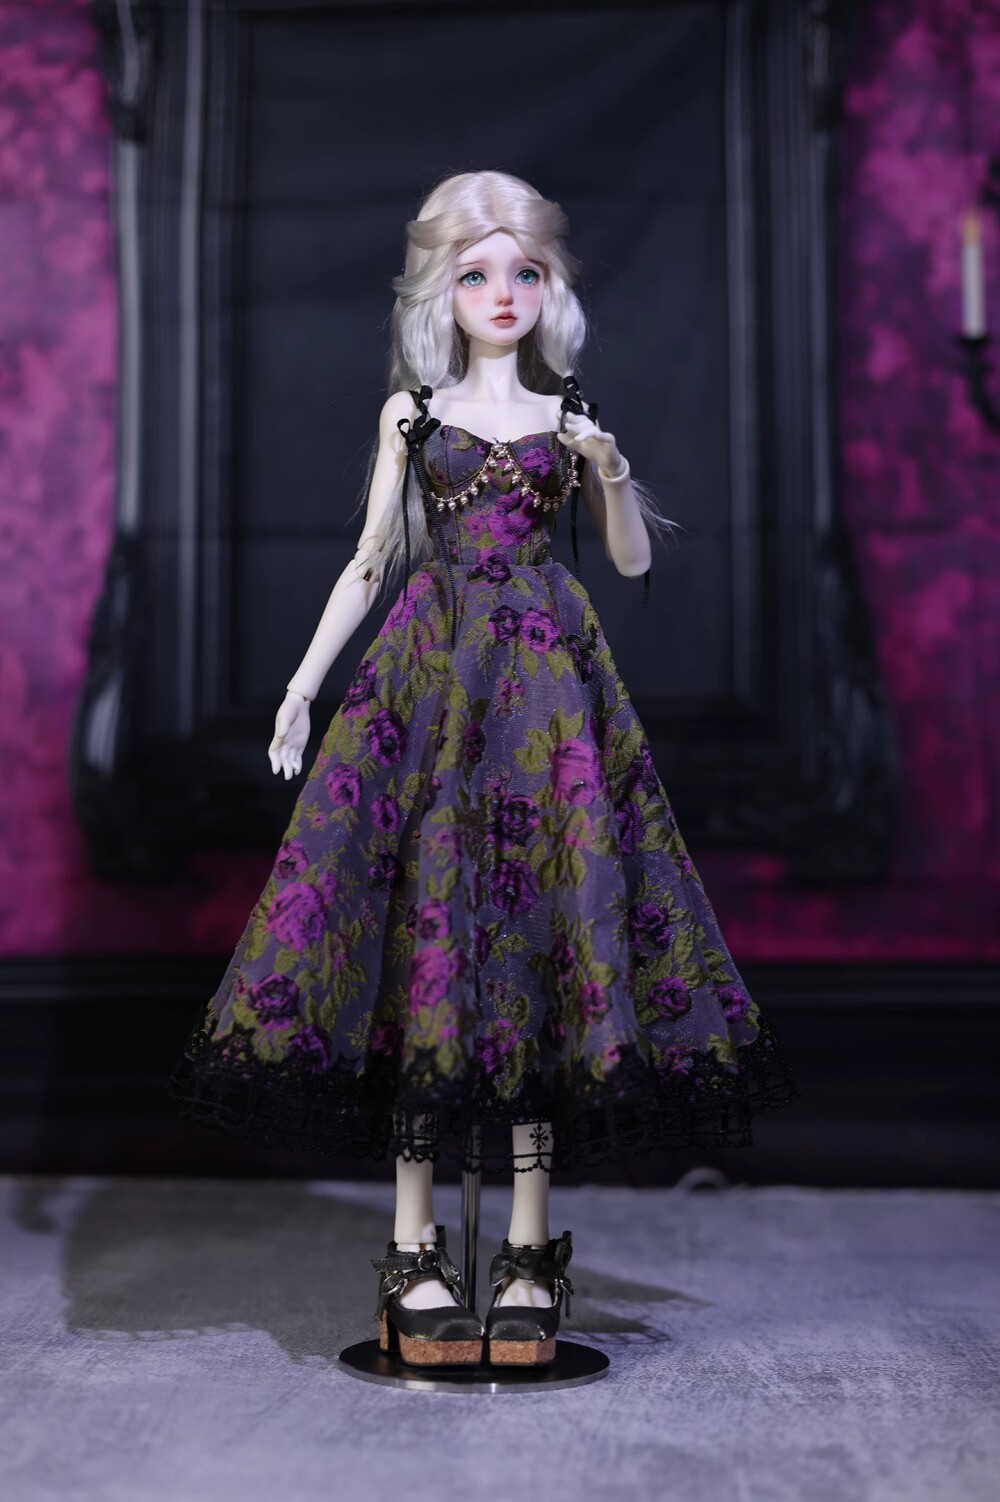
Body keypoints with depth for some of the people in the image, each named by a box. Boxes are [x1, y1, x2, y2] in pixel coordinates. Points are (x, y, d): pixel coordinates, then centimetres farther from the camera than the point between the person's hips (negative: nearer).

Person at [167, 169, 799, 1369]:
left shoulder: (571, 416, 13)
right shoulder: (413, 411, 11)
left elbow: (635, 561, 13)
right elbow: (370, 560, 10)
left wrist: (610, 470, -4)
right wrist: (303, 684, 3)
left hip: (548, 682, 1)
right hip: (430, 677, 0)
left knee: (542, 931, -5)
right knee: (419, 925, -8)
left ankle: (531, 1247, 3)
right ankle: (415, 1247, -1)